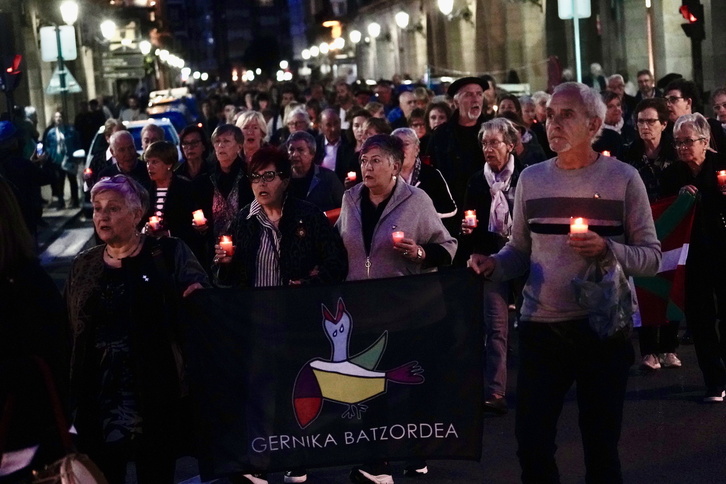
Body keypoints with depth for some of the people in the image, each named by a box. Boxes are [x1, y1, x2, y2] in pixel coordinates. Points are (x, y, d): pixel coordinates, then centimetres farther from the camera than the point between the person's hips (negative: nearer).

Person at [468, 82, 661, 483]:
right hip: (540, 327, 2)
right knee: (531, 442, 3)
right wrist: (492, 265, -10)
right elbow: (520, 249, 11)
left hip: (604, 327, -2)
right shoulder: (531, 178, 6)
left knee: (601, 445, 10)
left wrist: (607, 249, -22)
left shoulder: (623, 178, -3)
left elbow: (652, 257, -4)